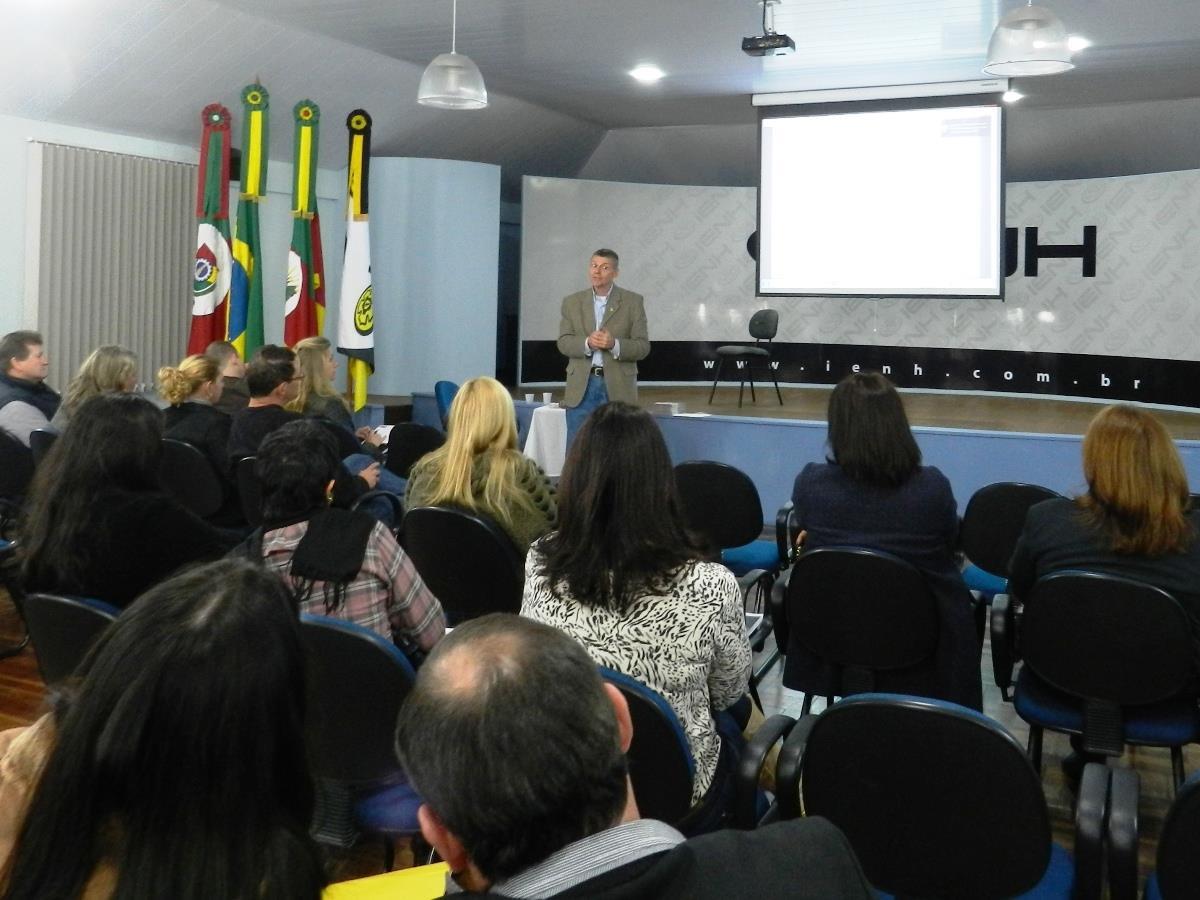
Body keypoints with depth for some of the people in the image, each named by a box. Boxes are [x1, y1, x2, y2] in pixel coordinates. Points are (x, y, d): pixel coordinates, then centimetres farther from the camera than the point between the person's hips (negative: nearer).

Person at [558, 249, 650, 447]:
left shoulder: (633, 302, 3)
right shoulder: (572, 302, 10)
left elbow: (643, 346, -2)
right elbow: (563, 343, 2)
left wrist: (614, 344, -20)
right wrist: (587, 343, -18)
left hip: (617, 387, -2)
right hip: (581, 387, 2)